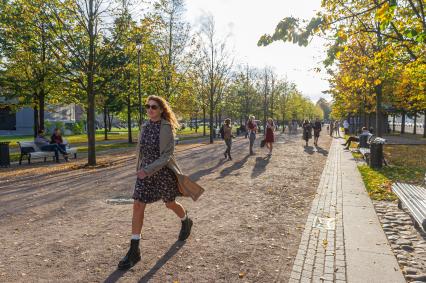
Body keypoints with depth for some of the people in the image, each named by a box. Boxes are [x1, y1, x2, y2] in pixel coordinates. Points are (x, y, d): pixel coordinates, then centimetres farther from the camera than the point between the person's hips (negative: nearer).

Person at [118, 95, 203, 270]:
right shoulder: (145, 126, 4)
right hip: (145, 171, 5)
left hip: (163, 171, -5)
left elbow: (168, 155, -19)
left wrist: (149, 170, -27)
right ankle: (134, 251, 3)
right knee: (138, 206, -4)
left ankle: (186, 222, 48)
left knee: (170, 204, 14)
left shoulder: (167, 128, -14)